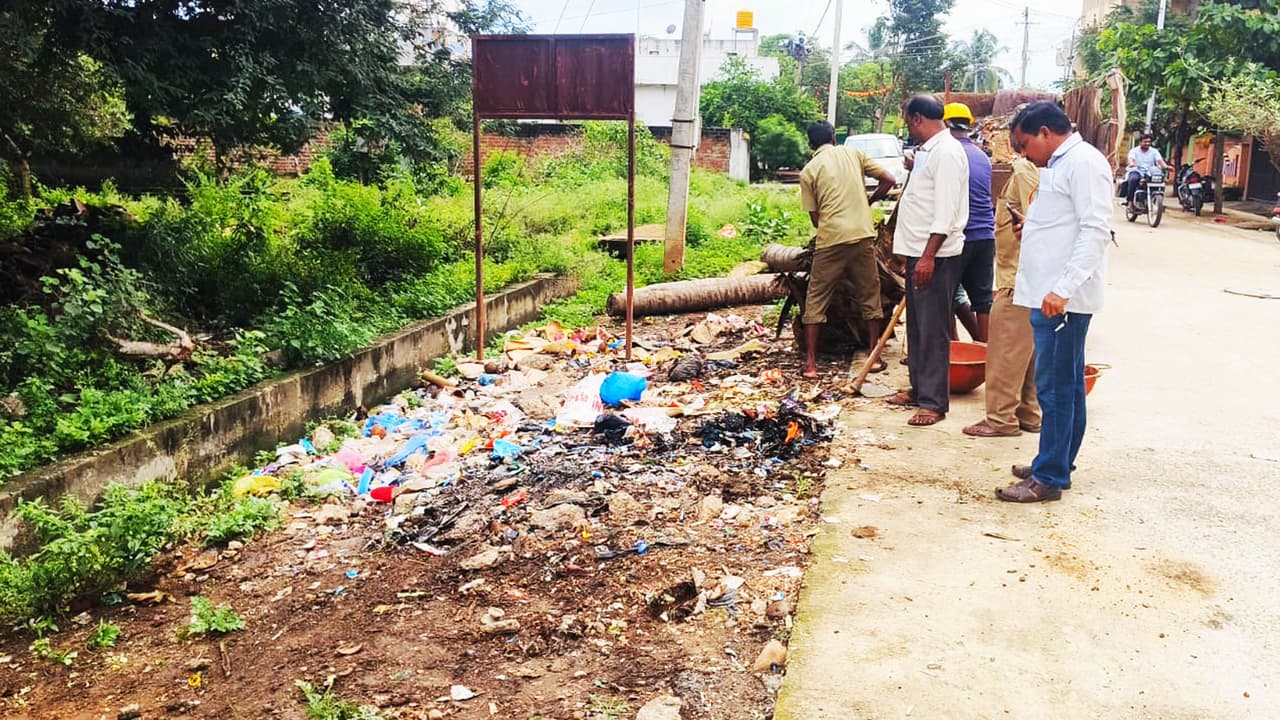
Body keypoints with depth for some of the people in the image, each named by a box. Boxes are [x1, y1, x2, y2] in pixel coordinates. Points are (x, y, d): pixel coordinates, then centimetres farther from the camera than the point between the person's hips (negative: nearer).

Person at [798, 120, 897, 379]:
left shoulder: (808, 171, 6)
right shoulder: (853, 153, 11)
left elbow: (815, 217, 7)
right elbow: (888, 180, 9)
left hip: (830, 240, -2)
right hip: (863, 235, 2)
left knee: (816, 299, 6)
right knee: (869, 296, 14)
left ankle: (810, 362, 3)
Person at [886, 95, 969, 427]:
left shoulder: (947, 152, -15)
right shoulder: (928, 150, 16)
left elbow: (945, 212, -22)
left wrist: (928, 256, -26)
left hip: (935, 255, -10)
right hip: (918, 251, 10)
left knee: (933, 329, -6)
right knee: (917, 325, 16)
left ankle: (934, 402, -1)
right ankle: (918, 388, 26)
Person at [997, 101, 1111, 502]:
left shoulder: (1083, 163, -13)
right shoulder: (1058, 164, 18)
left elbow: (1095, 230, -21)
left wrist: (1063, 288, -27)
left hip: (1063, 299, -10)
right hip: (1049, 295, 10)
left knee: (1056, 388, -5)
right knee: (1066, 385, 16)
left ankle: (1049, 478, 1)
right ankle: (1058, 463, 25)